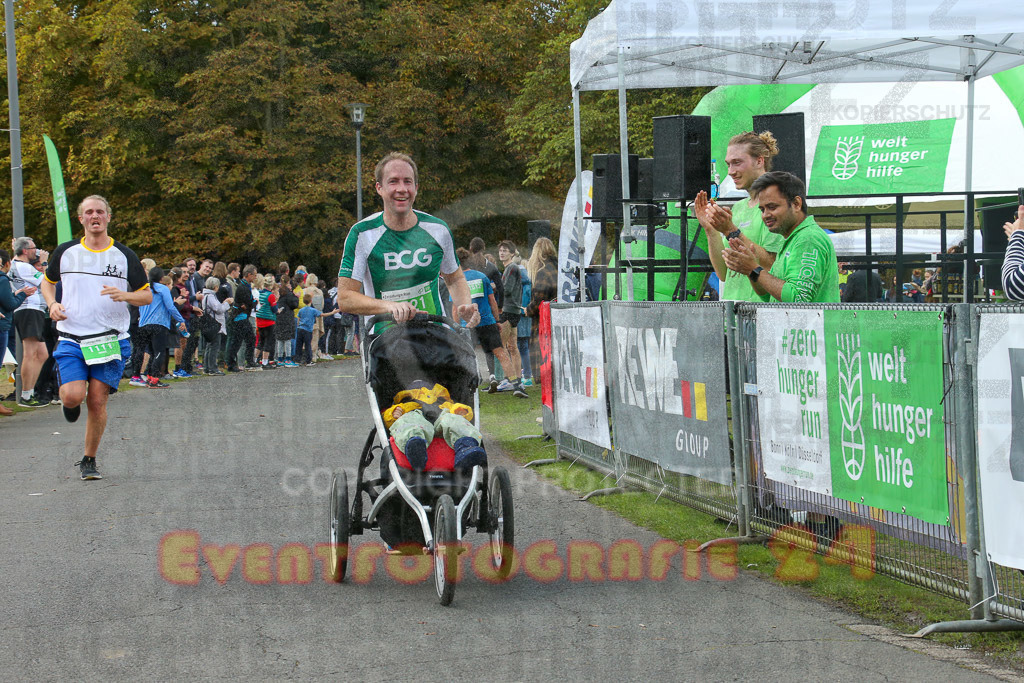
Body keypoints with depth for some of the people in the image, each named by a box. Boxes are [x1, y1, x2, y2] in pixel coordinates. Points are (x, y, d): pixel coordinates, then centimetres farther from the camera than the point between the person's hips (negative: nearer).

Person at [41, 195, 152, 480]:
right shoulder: (65, 252, 7)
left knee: (97, 401, -3)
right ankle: (70, 405, 21)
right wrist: (52, 303, 2)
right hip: (71, 338, 0)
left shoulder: (124, 255, 3)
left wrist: (124, 295, -15)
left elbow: (147, 295, 6)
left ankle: (89, 460, 13)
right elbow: (48, 281, 23)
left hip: (110, 339, 0)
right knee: (73, 396, -18)